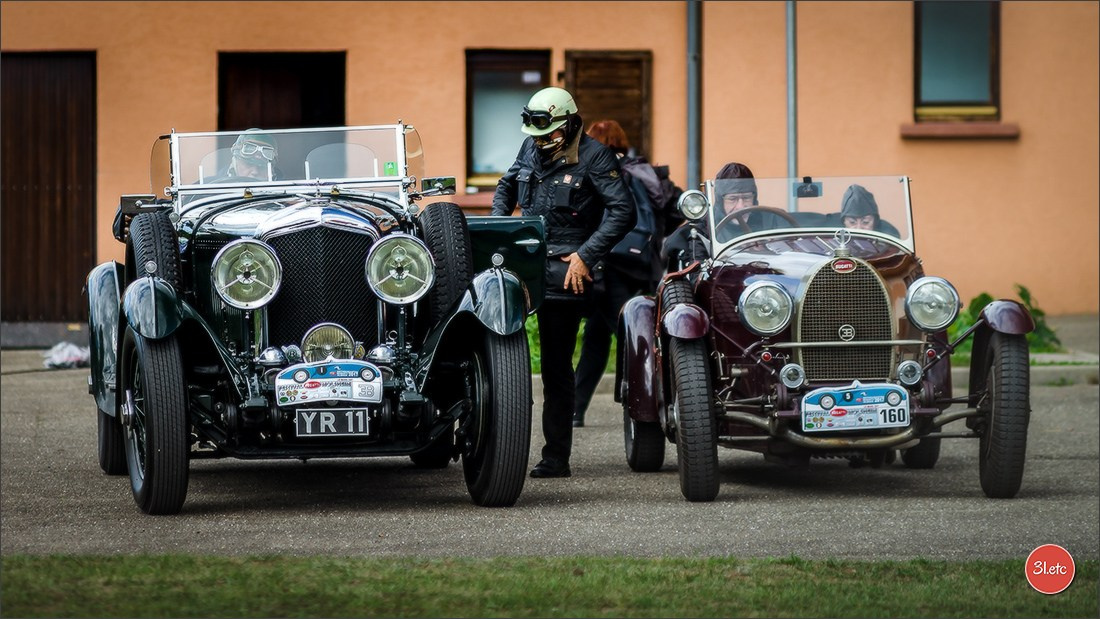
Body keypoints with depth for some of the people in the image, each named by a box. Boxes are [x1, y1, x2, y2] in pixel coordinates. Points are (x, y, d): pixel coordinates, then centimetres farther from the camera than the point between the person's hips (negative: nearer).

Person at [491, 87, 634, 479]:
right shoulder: (531, 148, 11)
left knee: (556, 365, -3)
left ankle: (556, 457, 2)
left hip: (565, 270, -6)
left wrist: (586, 255, -17)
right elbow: (507, 186, 28)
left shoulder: (593, 156, -7)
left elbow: (623, 211, -12)